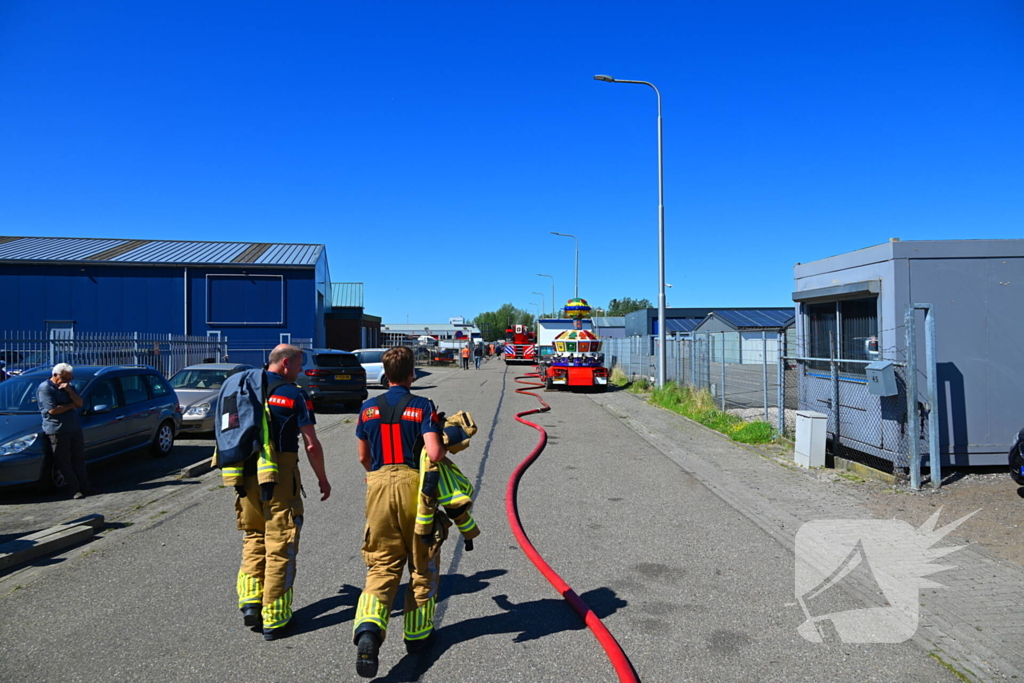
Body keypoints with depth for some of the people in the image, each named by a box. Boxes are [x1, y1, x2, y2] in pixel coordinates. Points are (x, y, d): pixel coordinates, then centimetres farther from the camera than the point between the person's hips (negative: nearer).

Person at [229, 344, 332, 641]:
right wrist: (323, 480, 1)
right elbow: (311, 445, -10)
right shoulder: (294, 395, -8)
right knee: (280, 548, 5)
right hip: (280, 480, -5)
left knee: (253, 539, 22)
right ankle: (274, 620, 12)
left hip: (247, 479, 5)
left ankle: (250, 601, 14)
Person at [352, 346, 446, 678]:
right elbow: (434, 454, -17)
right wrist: (445, 447, 5)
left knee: (382, 565, 9)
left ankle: (369, 629, -12)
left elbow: (363, 457, 11)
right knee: (422, 563, 15)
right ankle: (417, 633, 25)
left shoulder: (368, 408, 4)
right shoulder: (422, 406, -8)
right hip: (414, 485, -3)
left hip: (378, 486, 3)